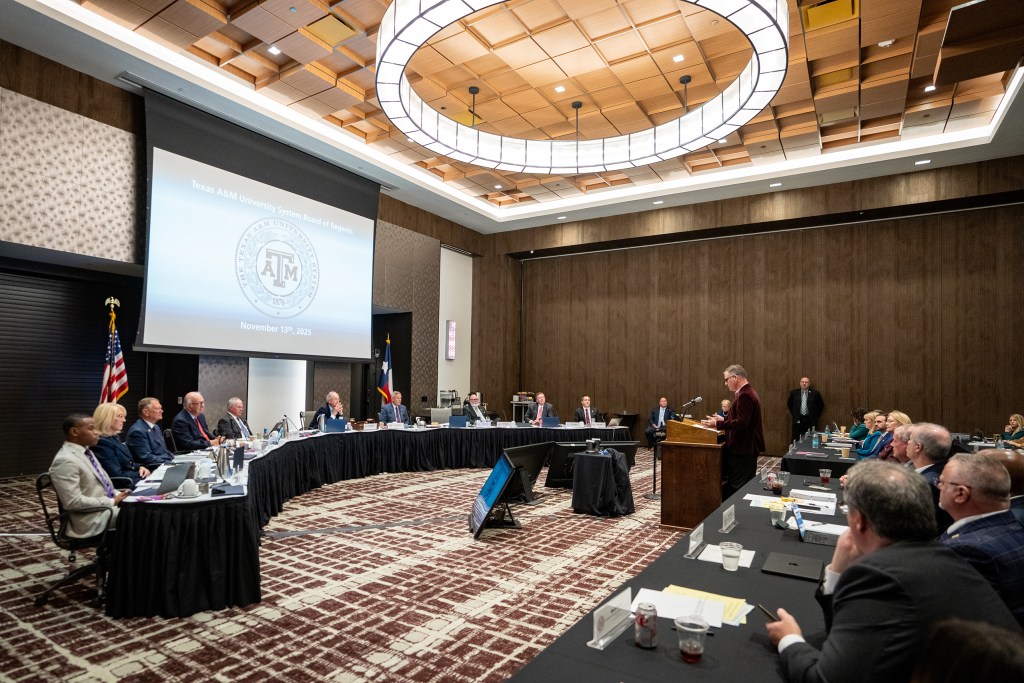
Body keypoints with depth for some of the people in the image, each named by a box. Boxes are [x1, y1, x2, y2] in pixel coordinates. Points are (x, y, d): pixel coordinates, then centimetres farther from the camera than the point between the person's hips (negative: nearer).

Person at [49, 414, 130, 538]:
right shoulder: (65, 461, -17)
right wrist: (112, 501, -17)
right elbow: (74, 502, -21)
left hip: (108, 506, 9)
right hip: (92, 518, -9)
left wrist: (118, 495, 2)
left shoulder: (86, 452, 12)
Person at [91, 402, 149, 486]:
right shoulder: (101, 442, -15)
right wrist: (142, 474, -11)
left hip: (132, 479, 9)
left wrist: (140, 467, -1)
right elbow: (117, 475, -19)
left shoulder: (114, 437, 13)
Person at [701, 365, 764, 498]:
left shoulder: (745, 395, -20)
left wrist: (717, 424, -23)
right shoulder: (747, 392, 13)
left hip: (743, 450, -10)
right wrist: (723, 419, 17)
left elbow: (742, 423, -26)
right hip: (745, 447, 10)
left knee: (739, 487, -4)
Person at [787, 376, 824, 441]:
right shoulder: (794, 393, 4)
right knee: (796, 440, 1)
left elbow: (821, 404, 10)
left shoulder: (815, 393, 0)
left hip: (811, 420, -1)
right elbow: (789, 404, 17)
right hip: (798, 420, 1)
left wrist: (816, 416, 7)